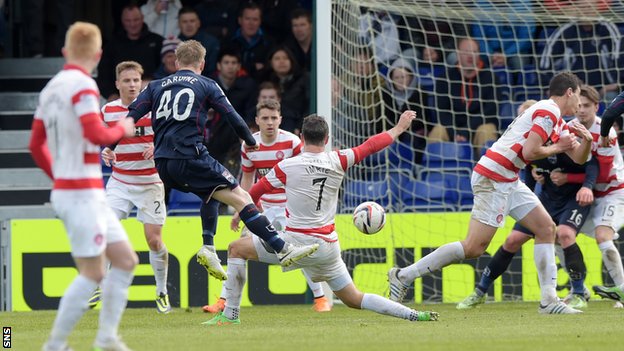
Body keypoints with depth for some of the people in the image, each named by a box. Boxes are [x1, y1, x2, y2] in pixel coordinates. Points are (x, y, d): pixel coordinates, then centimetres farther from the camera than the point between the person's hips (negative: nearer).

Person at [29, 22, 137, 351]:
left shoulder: (52, 87, 11)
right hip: (81, 195, -9)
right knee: (92, 273, -5)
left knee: (125, 261, 12)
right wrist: (122, 129, -6)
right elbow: (96, 135, -25)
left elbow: (36, 145, 16)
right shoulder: (82, 85, -15)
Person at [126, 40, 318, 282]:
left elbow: (131, 116, 7)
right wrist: (250, 141, 22)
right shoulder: (207, 86, 7)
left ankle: (208, 248, 13)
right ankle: (283, 249, -13)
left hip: (163, 165, 6)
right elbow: (232, 117, 5)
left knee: (212, 193, 30)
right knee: (240, 197, -5)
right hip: (190, 158, -6)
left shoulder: (156, 86, 18)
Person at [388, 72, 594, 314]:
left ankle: (549, 300, 7)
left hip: (508, 181, 10)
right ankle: (404, 275, -8)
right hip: (493, 178, -10)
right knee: (474, 247, -13)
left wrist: (586, 141, 2)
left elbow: (578, 158, 22)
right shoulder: (547, 112, -11)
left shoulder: (557, 121, 20)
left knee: (546, 229, 6)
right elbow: (529, 151, -19)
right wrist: (556, 148, -3)